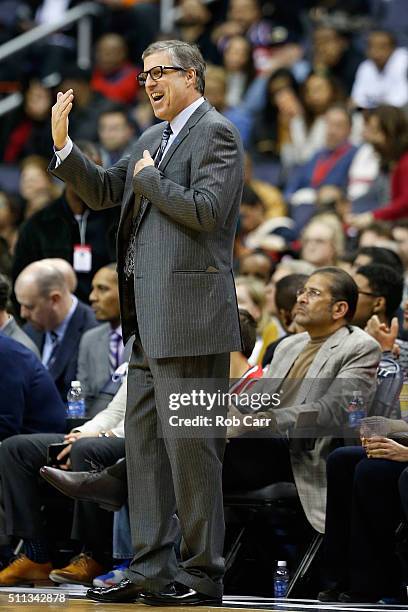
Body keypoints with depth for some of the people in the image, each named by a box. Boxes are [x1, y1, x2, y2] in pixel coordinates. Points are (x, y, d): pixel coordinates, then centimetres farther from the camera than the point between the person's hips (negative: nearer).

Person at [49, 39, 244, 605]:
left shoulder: (215, 133, -7)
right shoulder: (154, 139, 19)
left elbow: (205, 210, -18)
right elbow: (102, 192, 21)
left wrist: (148, 179, -7)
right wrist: (63, 144, 8)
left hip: (189, 314, -10)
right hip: (149, 320, 10)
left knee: (190, 443, -6)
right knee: (143, 439, 10)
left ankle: (203, 573, 0)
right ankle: (152, 567, 15)